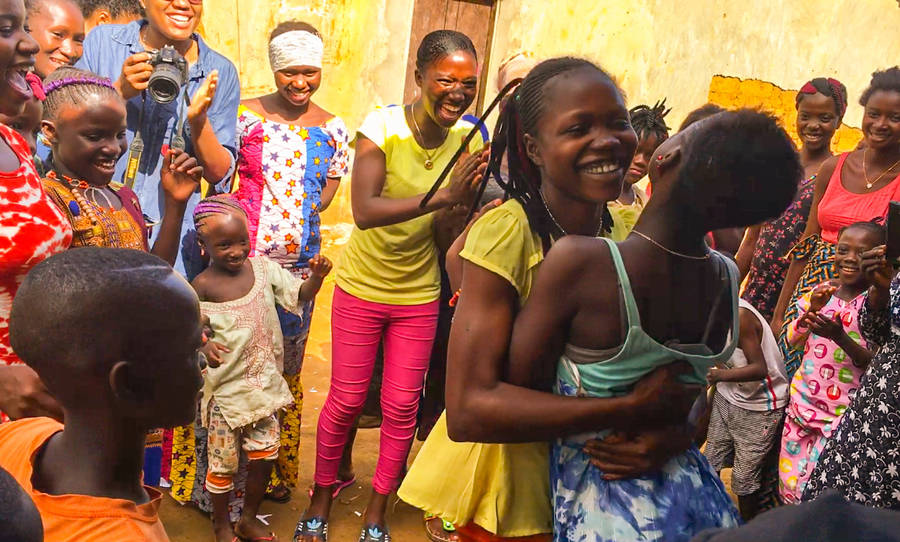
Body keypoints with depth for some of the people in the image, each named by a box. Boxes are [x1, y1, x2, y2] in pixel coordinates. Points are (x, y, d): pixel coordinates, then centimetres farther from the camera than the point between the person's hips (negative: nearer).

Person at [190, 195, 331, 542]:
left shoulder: (262, 268, -4)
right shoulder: (202, 287, -14)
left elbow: (299, 295, -1)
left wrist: (316, 277, -21)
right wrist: (204, 346, -29)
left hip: (265, 383, 4)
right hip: (225, 388, -4)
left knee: (265, 454, 12)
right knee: (223, 462, 8)